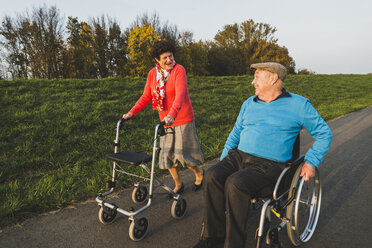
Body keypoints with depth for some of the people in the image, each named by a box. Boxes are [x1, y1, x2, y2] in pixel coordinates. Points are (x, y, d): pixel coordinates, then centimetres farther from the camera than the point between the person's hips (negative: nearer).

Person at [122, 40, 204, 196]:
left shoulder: (179, 70, -13)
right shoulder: (152, 74, 3)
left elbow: (180, 94, -27)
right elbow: (146, 96, 6)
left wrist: (172, 114, -43)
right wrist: (132, 112, -8)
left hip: (182, 120, -5)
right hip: (165, 121, 5)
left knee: (182, 154, 0)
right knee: (166, 155, 8)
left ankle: (199, 173, 30)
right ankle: (178, 184, 28)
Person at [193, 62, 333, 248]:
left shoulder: (298, 105, 4)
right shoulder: (249, 104, 17)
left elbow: (324, 133, 9)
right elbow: (235, 134, 22)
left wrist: (311, 162, -1)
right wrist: (222, 161, 14)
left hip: (269, 164, -5)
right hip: (239, 156, 5)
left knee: (235, 183, -33)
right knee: (212, 177, -23)